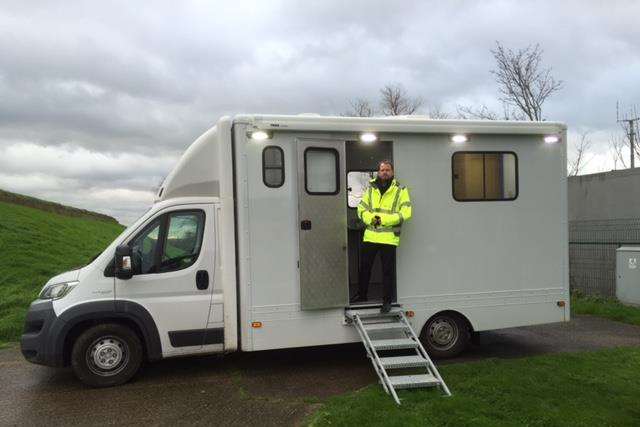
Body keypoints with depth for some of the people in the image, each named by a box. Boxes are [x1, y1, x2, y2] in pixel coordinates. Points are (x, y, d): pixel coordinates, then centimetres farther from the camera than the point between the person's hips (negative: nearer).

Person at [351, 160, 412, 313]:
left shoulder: (400, 190, -2)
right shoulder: (371, 189, 8)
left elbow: (405, 213, -10)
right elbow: (361, 209, 9)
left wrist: (383, 219, -17)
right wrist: (371, 218, -12)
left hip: (389, 238, -4)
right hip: (370, 236, 4)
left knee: (388, 270, 4)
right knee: (364, 267, 14)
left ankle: (387, 300, 16)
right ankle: (361, 294, 31)